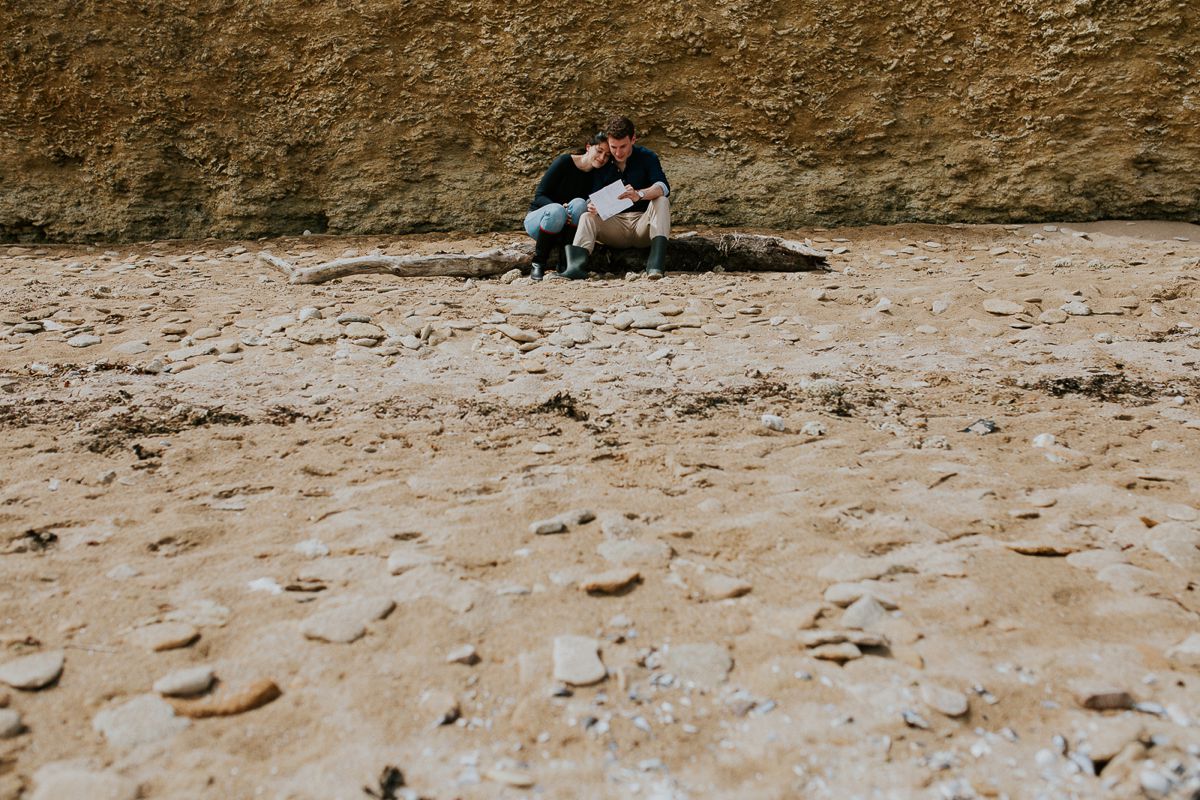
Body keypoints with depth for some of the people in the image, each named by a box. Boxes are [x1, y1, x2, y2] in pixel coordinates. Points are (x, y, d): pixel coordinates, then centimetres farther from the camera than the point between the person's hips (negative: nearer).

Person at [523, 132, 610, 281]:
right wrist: (560, 207, -33)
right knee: (556, 211, -37)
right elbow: (539, 195, -13)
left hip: (565, 228, 3)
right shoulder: (564, 162, -12)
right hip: (537, 219, -3)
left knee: (579, 204, -28)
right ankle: (538, 263, -22)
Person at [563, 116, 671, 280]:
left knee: (662, 201, -28)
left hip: (643, 222, -2)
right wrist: (592, 206, -31)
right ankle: (576, 265, -48)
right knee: (587, 217, -22)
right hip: (615, 224, 2)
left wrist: (639, 195, -43)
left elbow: (663, 187, -21)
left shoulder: (646, 157, -3)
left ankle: (655, 264, -46)